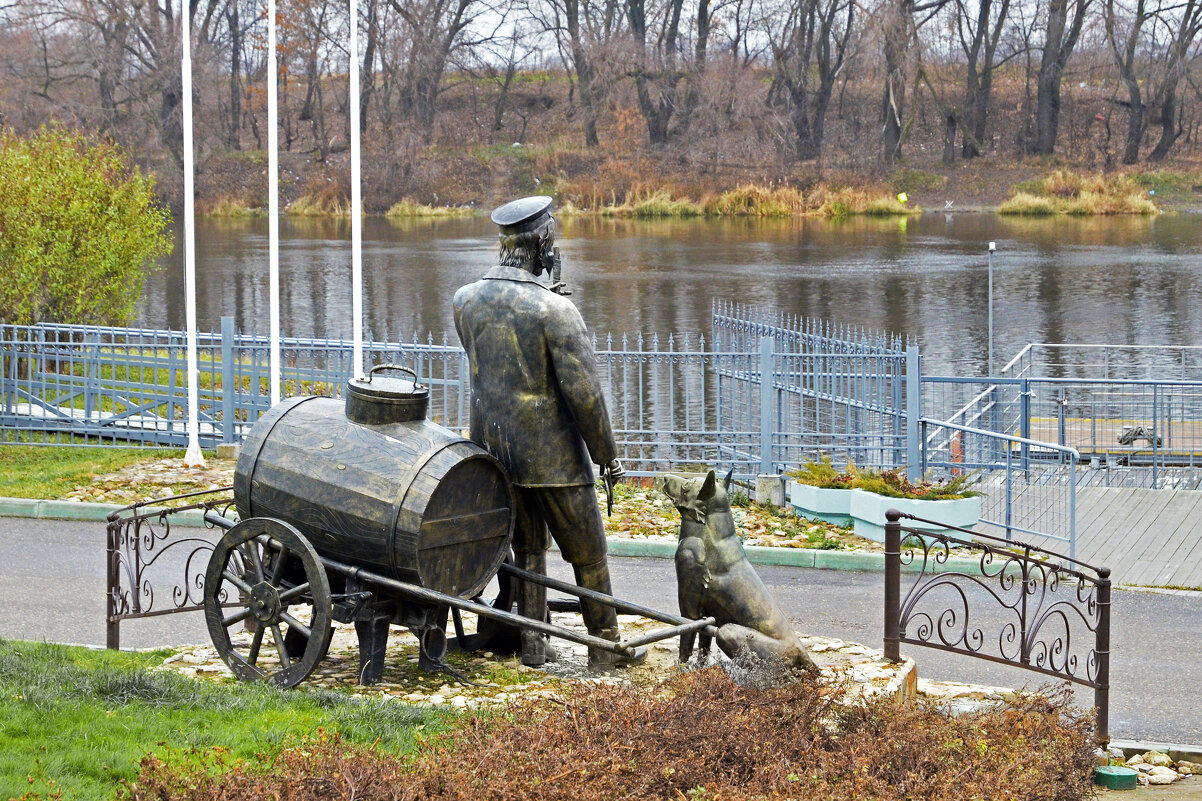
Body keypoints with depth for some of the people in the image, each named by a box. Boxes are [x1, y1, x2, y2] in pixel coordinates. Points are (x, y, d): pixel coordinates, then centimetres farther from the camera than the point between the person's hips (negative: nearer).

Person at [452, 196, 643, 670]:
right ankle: (606, 646, 19)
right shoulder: (555, 311, -20)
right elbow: (584, 392, -20)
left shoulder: (466, 300, -2)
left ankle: (532, 644, 22)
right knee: (588, 554, 10)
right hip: (552, 455, -6)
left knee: (527, 549, 21)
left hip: (494, 449, 6)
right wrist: (607, 455, -8)